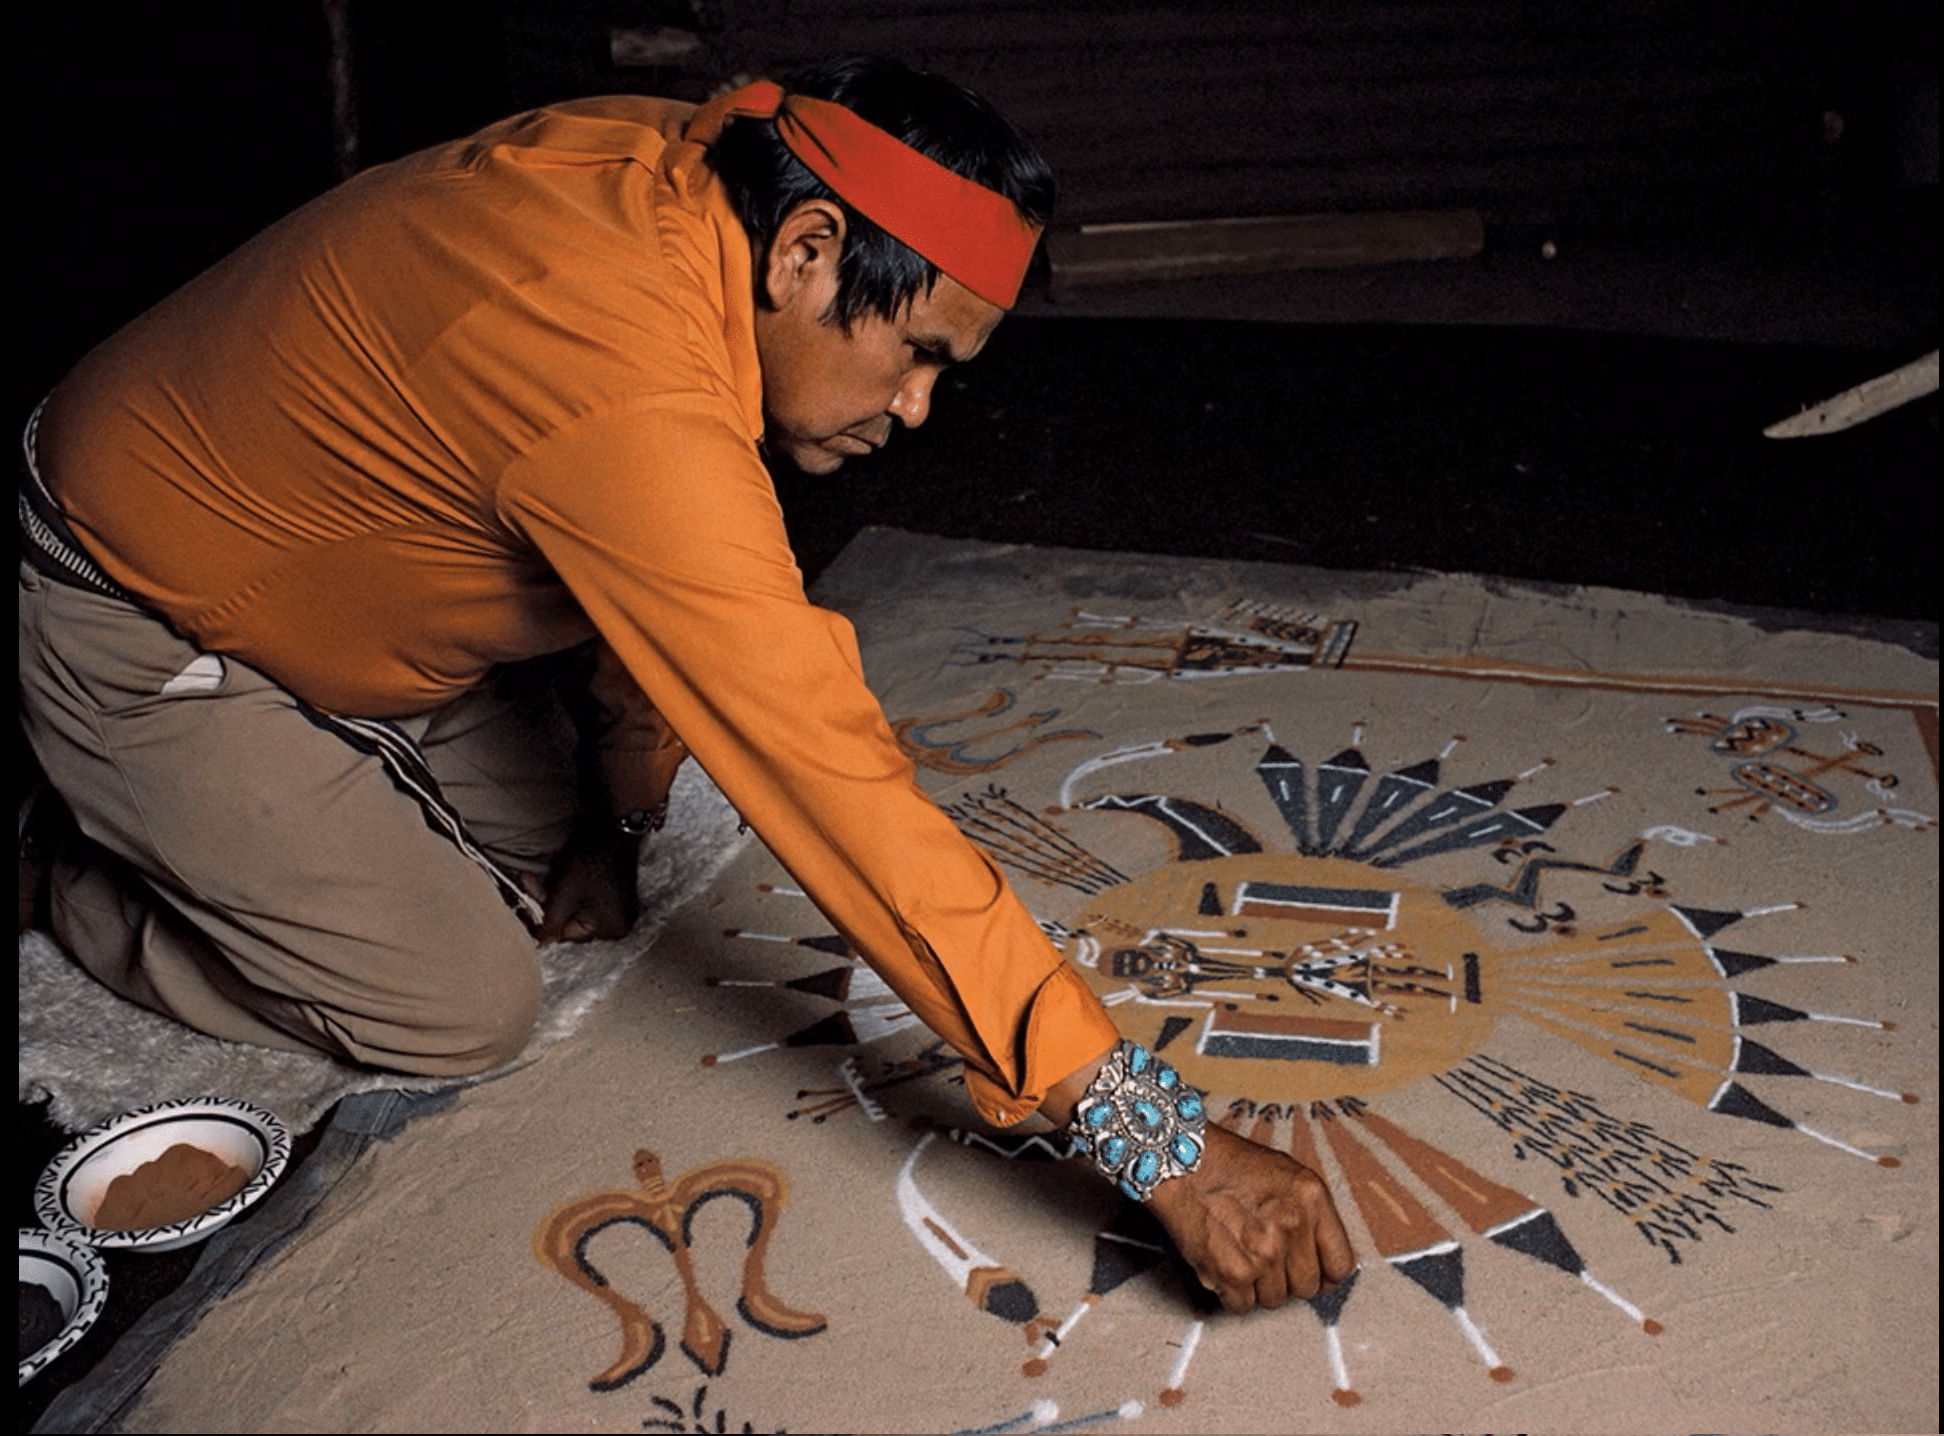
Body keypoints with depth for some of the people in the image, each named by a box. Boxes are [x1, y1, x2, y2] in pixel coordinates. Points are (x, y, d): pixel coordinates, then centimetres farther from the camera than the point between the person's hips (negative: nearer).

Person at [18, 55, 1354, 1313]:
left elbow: (637, 566, 0)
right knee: (463, 1006, -7)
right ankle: (87, 883, 14)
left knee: (557, 877, 9)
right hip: (142, 645, -8)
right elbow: (834, 783, -43)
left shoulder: (672, 165, -12)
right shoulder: (631, 398, -41)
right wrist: (1162, 1143, -40)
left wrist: (624, 814, 6)